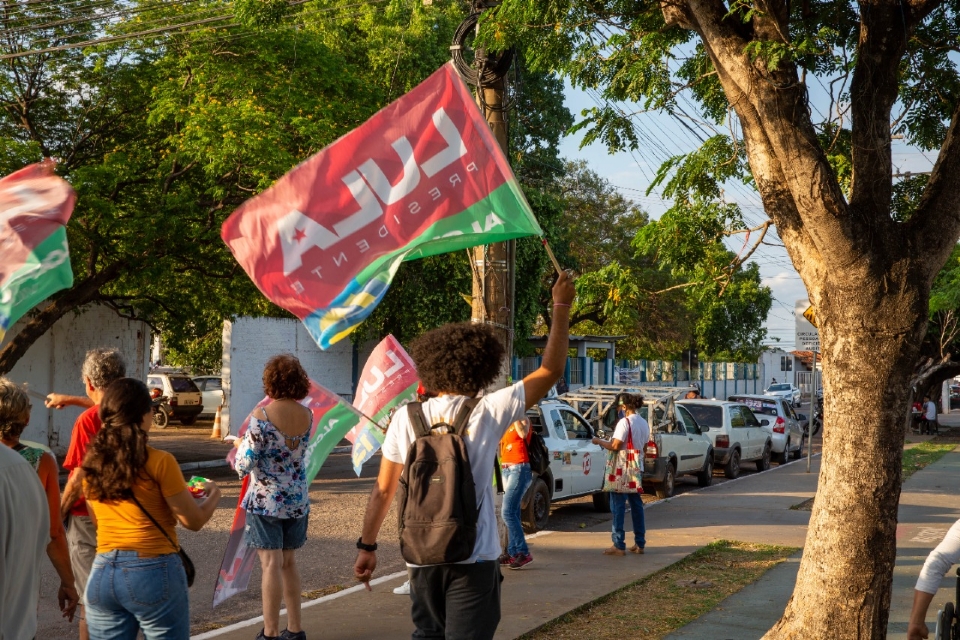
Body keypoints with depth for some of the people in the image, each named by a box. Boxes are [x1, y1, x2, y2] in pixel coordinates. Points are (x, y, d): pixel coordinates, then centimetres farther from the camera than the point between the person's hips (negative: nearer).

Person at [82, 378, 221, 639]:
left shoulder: (92, 463, 4)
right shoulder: (159, 461, -13)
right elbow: (194, 521, -8)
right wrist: (213, 494, 13)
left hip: (103, 572, 5)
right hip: (153, 571, -5)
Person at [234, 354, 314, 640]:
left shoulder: (262, 415, -15)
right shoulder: (307, 415, 0)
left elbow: (245, 465, -16)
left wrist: (240, 446, 6)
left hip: (265, 499, -5)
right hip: (297, 499, 5)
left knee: (271, 564, -1)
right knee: (288, 562, 16)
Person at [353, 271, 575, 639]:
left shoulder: (406, 418, 0)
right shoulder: (487, 413, -8)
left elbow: (383, 490, 3)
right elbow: (550, 371, -1)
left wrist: (367, 545, 13)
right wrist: (561, 307, 5)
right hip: (473, 558, -3)